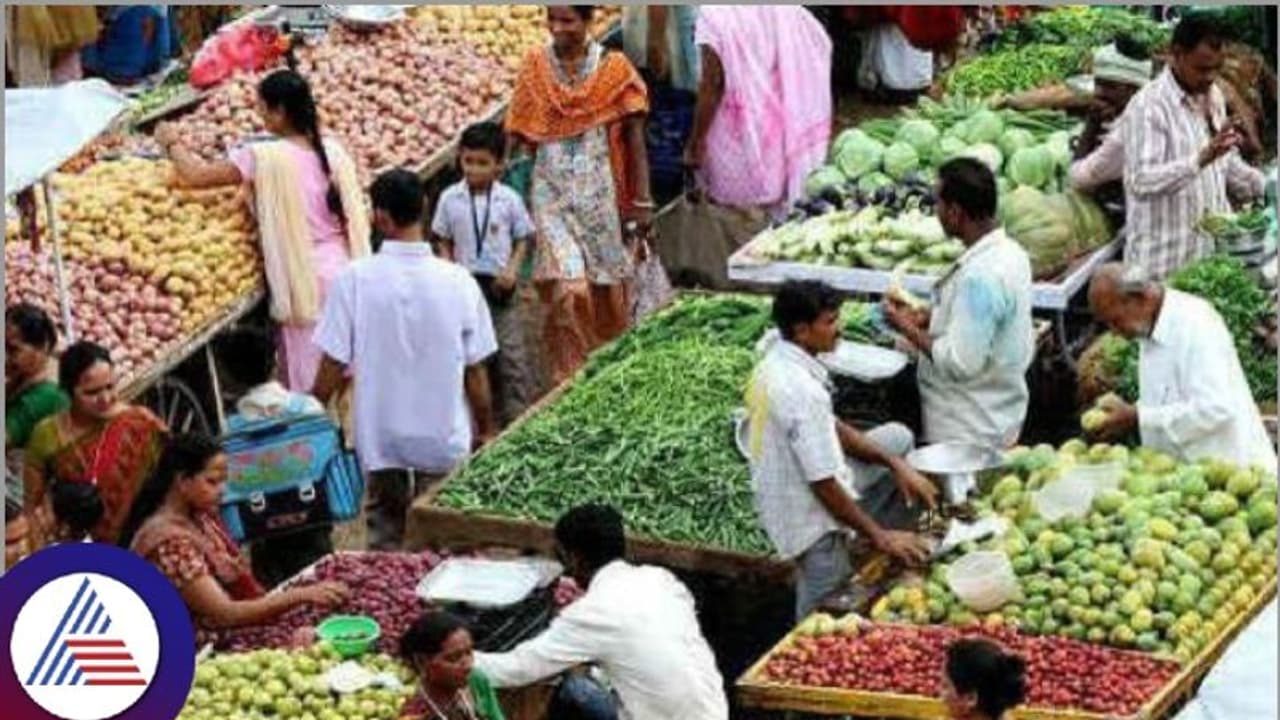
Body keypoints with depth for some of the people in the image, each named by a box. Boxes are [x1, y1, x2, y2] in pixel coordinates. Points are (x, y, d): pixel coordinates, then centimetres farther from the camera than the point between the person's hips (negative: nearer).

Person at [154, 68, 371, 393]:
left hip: (307, 279, -6)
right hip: (348, 270, 6)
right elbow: (355, 216, 9)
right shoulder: (333, 150, 4)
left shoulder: (264, 158, -13)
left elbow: (195, 176, -11)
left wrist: (172, 143, 6)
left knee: (309, 381, 3)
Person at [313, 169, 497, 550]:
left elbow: (333, 364, -11)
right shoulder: (458, 281, -11)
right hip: (444, 435, 0)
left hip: (380, 435, 0)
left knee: (386, 529, 16)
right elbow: (475, 369, -4)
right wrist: (485, 430, 11)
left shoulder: (354, 279, -15)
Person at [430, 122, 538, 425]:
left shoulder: (508, 199, -7)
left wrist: (512, 269, -12)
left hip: (499, 284, -2)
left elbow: (523, 238, 1)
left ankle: (518, 414, 5)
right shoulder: (450, 198, -4)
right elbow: (444, 241, 5)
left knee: (511, 352, -2)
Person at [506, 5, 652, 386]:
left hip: (600, 193, 0)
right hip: (551, 193, 0)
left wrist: (642, 202, -4)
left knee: (606, 286, 10)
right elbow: (522, 137, 7)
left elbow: (635, 140, -1)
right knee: (567, 288, -13)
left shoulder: (613, 69, -3)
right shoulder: (534, 67, 2)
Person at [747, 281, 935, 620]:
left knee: (898, 438, 16)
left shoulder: (776, 362, -1)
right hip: (812, 518, -9)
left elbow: (832, 428, 10)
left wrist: (894, 464, 2)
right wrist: (879, 535, -15)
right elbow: (824, 485, -26)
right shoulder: (802, 391, -30)